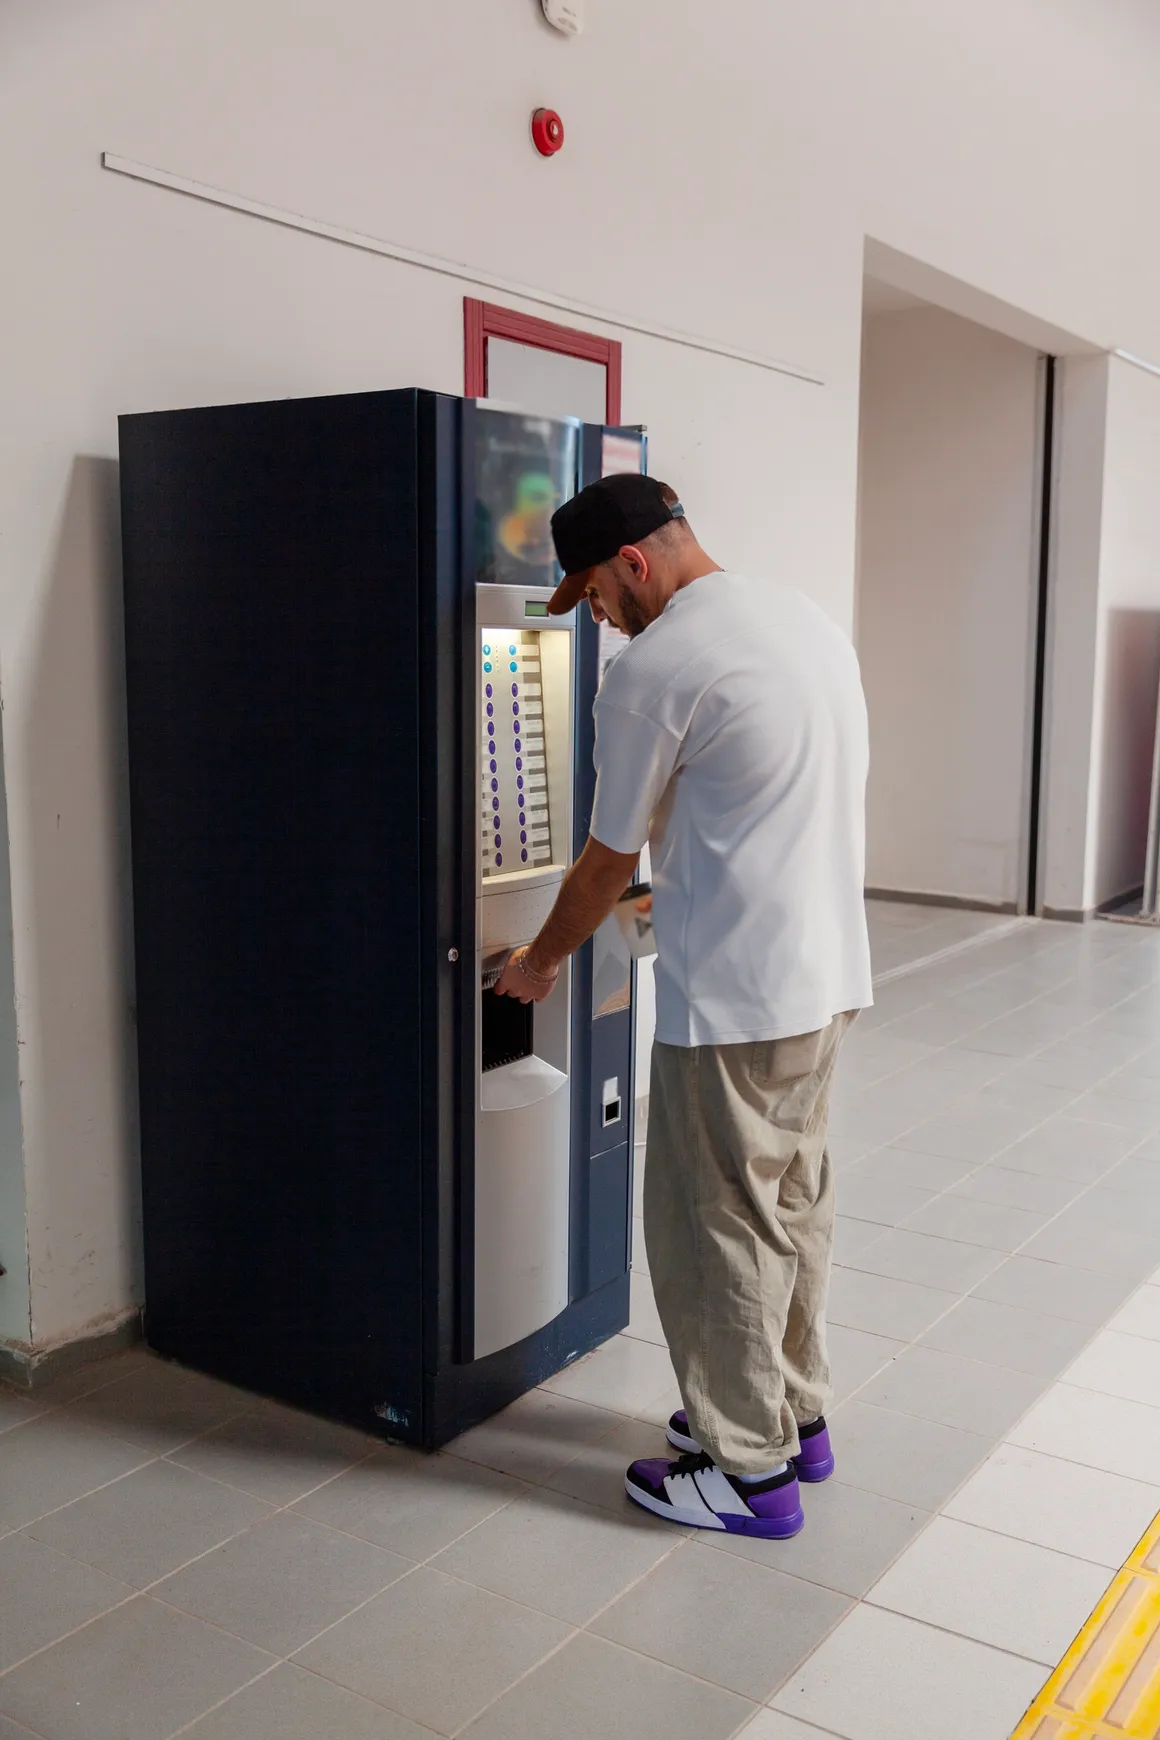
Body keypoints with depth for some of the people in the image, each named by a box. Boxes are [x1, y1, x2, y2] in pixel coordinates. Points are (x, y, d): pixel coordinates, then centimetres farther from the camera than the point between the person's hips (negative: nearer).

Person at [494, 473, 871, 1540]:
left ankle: (748, 1470, 18)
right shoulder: (812, 621, 11)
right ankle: (796, 1416, 35)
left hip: (734, 1000, -9)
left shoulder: (653, 670, -15)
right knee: (796, 1201, 19)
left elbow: (609, 861, -6)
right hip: (832, 975, 9)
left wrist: (541, 962, 11)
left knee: (720, 1224, 4)